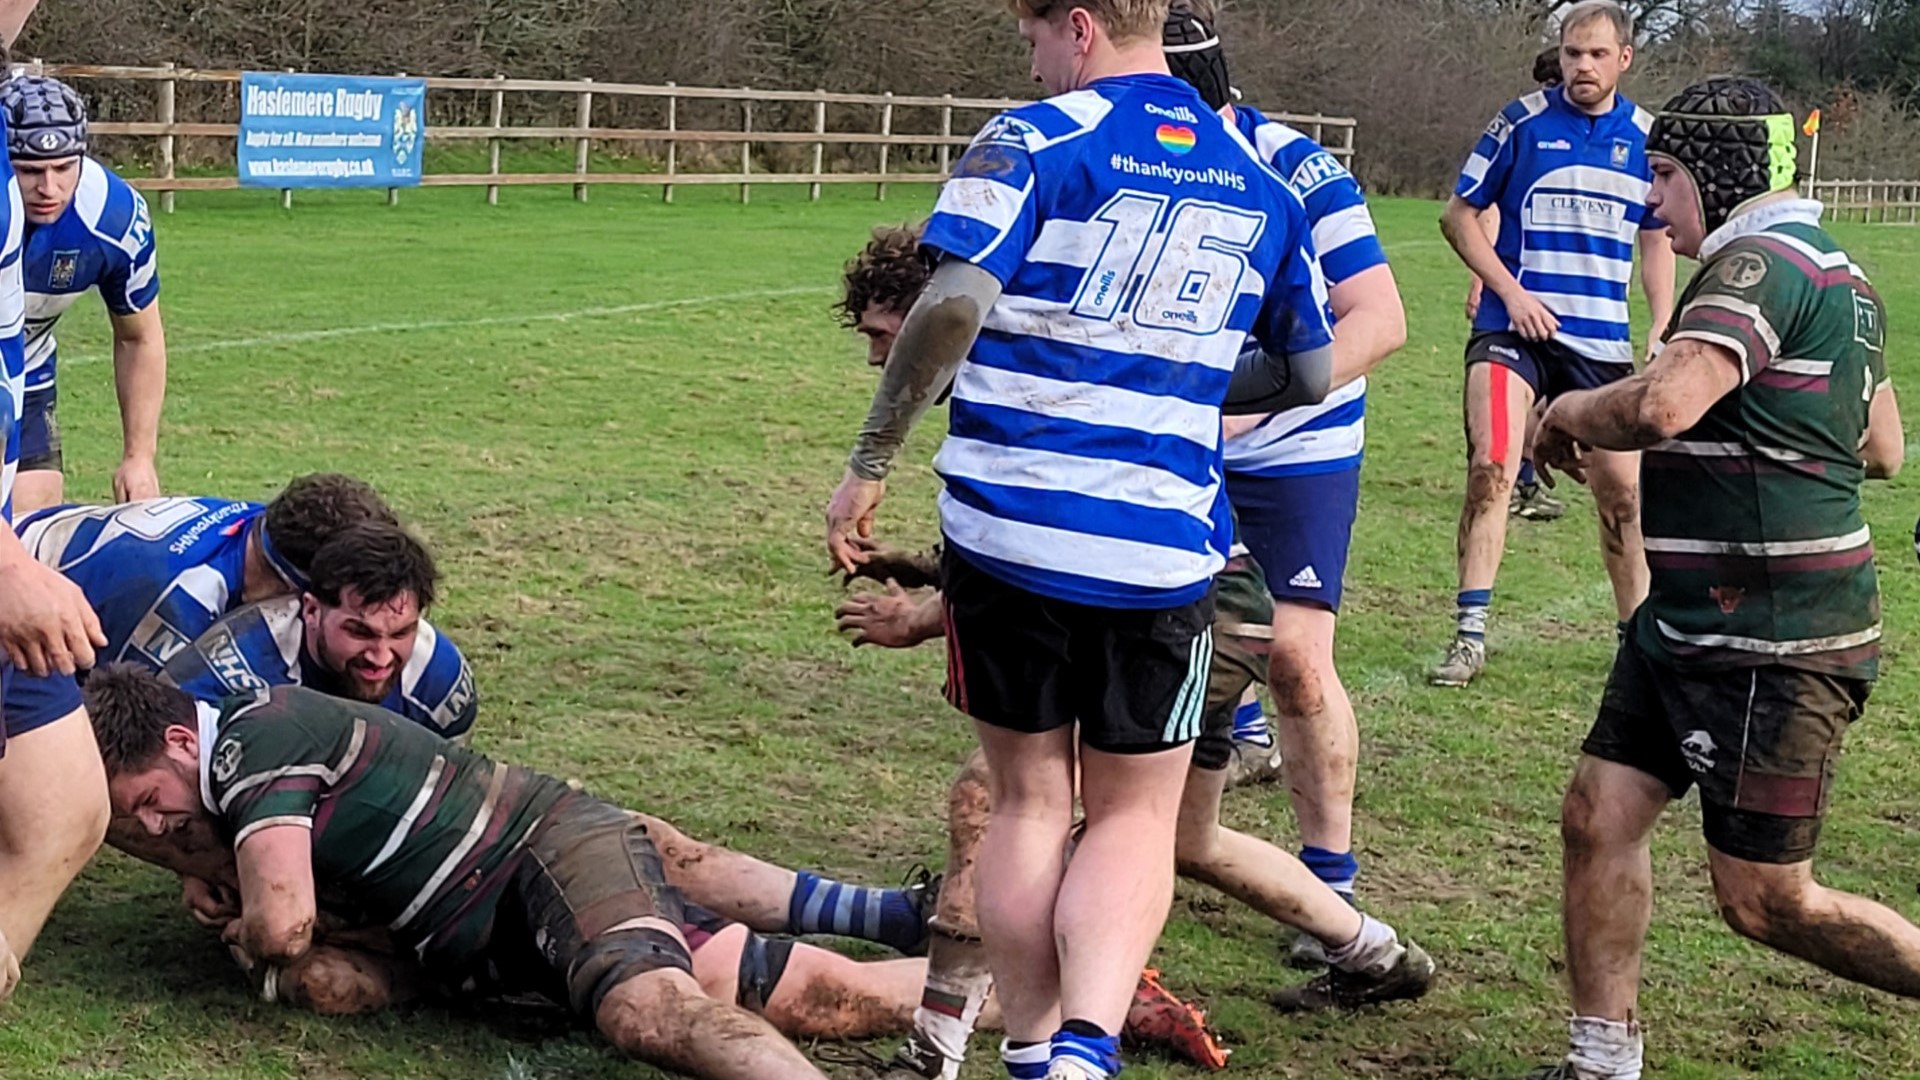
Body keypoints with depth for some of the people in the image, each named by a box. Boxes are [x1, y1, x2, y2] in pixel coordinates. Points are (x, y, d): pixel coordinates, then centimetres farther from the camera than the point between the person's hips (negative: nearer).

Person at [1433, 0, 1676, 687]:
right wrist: (1510, 291, -10)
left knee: (1621, 488, 7)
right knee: (1491, 467, -17)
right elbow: (1459, 215, 1)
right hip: (1513, 331, -3)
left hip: (1602, 341, 3)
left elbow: (1656, 241, 16)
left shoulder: (1646, 138, 6)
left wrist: (1662, 330, 4)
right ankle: (1470, 633, -11)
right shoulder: (1522, 123, -4)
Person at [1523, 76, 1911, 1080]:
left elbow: (1661, 406, -33)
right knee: (1598, 817, 6)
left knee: (1765, 900, -1)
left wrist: (1570, 414, -13)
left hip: (1772, 648, -10)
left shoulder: (1761, 262, -17)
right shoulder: (1838, 273, 17)